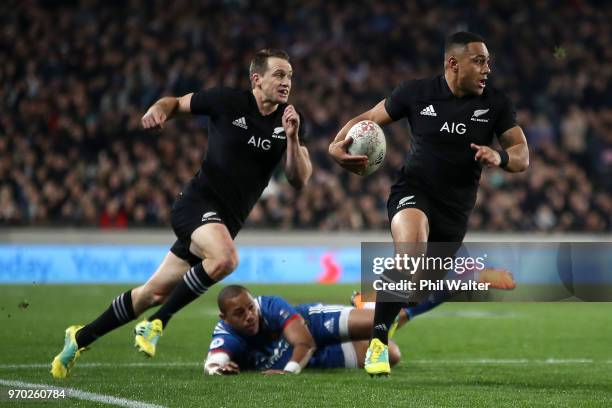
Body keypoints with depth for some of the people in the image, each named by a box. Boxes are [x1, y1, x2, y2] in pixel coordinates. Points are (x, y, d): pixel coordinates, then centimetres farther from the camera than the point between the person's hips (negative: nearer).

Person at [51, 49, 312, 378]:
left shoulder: (289, 120, 2)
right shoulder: (227, 102, -8)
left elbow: (299, 180, -3)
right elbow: (176, 103, 8)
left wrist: (292, 137, -18)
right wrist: (159, 109, -14)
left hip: (227, 221, 5)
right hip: (198, 202, -5)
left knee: (155, 292, 9)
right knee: (224, 258, -35)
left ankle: (81, 338, 26)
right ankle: (155, 325, -17)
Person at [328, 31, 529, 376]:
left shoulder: (496, 104, -2)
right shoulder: (417, 93, -6)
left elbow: (522, 156, -1)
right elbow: (368, 119, 5)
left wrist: (500, 157, -25)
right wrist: (338, 144, -15)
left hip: (456, 207, 4)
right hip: (413, 191, -4)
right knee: (412, 247, -34)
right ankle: (378, 340, -27)